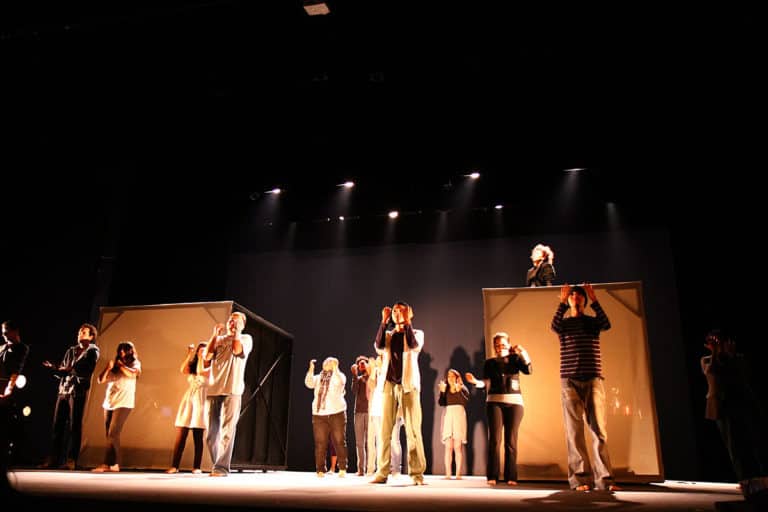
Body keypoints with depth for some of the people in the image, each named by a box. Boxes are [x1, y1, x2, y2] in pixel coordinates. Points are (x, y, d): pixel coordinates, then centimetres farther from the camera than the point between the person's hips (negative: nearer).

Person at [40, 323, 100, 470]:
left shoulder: (92, 351, 2)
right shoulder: (71, 350, 18)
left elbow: (86, 372, -10)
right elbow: (62, 371, 15)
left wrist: (71, 369, -18)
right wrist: (54, 367, -3)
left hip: (79, 391, -5)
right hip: (64, 390, 5)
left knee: (74, 426, -6)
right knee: (57, 424, 3)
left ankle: (71, 460, -4)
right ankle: (53, 458, 9)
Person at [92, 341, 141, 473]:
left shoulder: (135, 364, 4)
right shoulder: (114, 365, 15)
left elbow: (132, 374, -18)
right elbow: (100, 380, 10)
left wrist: (121, 365, -6)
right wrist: (108, 368, -6)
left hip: (123, 403, -5)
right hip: (109, 402, 5)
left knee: (113, 434, -12)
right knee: (110, 435, 4)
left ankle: (107, 464, -10)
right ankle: (114, 464, 8)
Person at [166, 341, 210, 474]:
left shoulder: (210, 368, 5)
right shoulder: (192, 366, 15)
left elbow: (200, 371, -16)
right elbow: (182, 370, -6)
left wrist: (202, 357, -8)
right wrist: (190, 355, -8)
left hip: (200, 402, -3)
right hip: (187, 400, 3)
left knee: (198, 438, -1)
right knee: (180, 436, -2)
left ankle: (196, 467, 2)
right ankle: (174, 466, 0)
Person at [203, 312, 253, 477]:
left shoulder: (246, 338, 11)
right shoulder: (219, 339, 21)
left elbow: (237, 350, -10)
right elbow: (207, 357, 6)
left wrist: (236, 332, 0)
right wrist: (215, 335, 5)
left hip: (232, 390, -4)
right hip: (213, 389, 4)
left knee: (227, 430, -9)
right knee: (212, 431, 5)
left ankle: (222, 468, -8)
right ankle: (218, 466, 16)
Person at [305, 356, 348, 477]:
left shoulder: (339, 375, 8)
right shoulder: (318, 377, 18)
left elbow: (340, 382, -16)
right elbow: (309, 383, 0)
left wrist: (335, 368, -17)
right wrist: (311, 369, -7)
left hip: (336, 413, -3)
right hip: (319, 414, 3)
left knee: (339, 442, -2)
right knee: (320, 443, 0)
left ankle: (342, 469, 5)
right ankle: (320, 470, 6)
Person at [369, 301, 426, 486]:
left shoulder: (417, 333, 11)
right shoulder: (388, 334, 18)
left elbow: (415, 346, -12)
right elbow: (378, 347, -4)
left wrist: (406, 322, -12)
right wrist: (384, 321, -6)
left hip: (409, 385, -2)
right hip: (389, 384, 3)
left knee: (413, 430, -6)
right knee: (385, 429, -2)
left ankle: (417, 474, -4)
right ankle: (382, 473, 0)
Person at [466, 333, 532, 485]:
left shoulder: (515, 359, 11)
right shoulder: (489, 362, 13)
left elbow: (529, 370, -5)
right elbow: (486, 384, 7)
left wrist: (522, 352, -15)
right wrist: (475, 381, -11)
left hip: (515, 402, 0)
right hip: (494, 402, 0)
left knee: (511, 440, 0)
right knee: (494, 439, -9)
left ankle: (511, 477, 4)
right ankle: (492, 476, -7)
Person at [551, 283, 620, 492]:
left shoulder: (593, 321, 14)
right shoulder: (564, 323, 12)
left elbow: (606, 325, -9)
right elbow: (555, 326, -12)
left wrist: (594, 300, -12)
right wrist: (562, 302, -16)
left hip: (593, 380, 1)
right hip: (570, 381, -1)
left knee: (599, 429, -3)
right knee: (574, 431, -5)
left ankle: (604, 479, -1)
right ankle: (580, 479, -4)